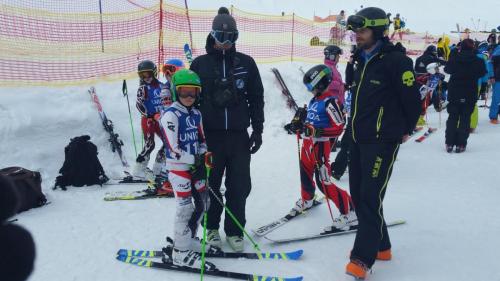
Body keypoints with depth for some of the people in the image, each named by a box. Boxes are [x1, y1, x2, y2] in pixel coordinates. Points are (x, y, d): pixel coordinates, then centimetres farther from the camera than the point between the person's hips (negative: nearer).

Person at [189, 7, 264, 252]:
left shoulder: (246, 63, 3)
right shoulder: (200, 64, 1)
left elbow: (256, 98, 7)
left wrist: (257, 130, 2)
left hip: (239, 136, 1)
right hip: (210, 136, 0)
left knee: (239, 187, 5)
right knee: (211, 185, 10)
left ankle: (234, 231, 22)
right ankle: (212, 227, 29)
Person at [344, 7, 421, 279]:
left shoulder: (395, 60, -13)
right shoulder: (361, 61, 13)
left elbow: (412, 98, -9)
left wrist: (405, 130, 3)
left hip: (382, 141, -9)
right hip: (358, 139, 9)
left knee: (371, 197, -8)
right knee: (358, 195, 12)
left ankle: (363, 257, 0)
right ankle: (380, 246, 26)